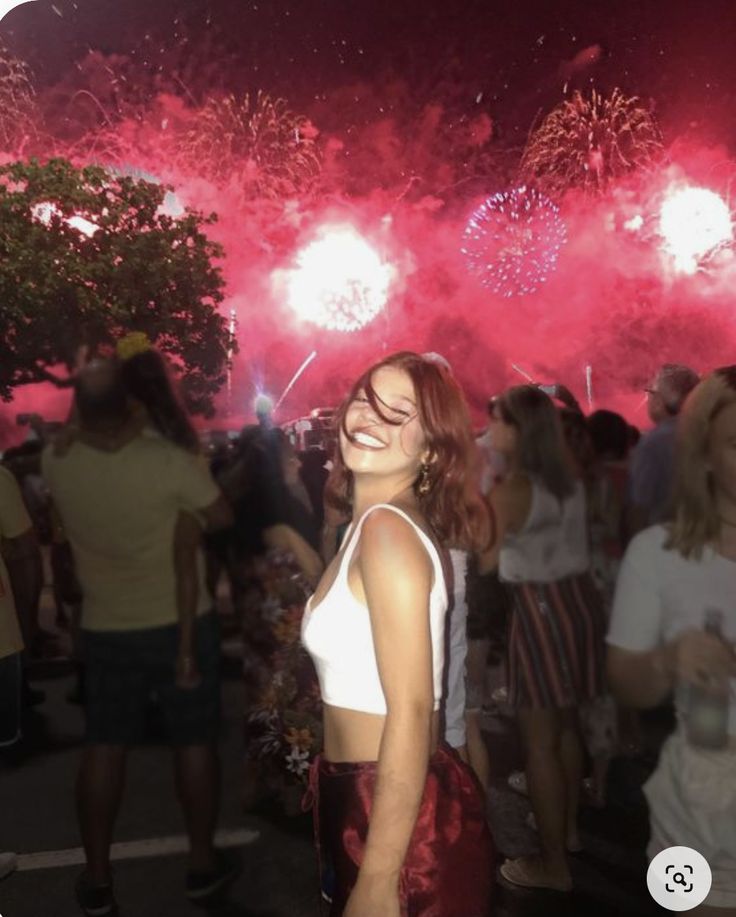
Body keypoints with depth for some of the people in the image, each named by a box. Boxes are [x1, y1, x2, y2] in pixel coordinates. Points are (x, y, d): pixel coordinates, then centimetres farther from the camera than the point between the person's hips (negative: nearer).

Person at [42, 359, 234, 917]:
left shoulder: (57, 464, -12)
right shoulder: (169, 461, -22)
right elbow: (222, 517, -7)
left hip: (106, 628, 3)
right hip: (182, 622, -3)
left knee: (104, 748, 14)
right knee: (194, 742, 12)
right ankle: (203, 863, 25)